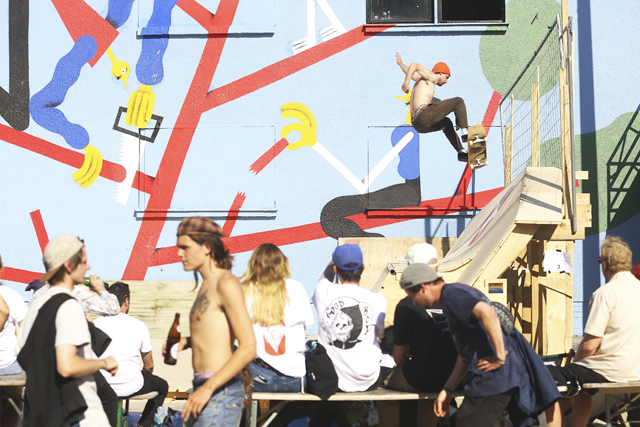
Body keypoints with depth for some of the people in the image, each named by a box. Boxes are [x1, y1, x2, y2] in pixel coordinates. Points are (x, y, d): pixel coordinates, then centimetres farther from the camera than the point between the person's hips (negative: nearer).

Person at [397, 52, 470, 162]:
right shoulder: (431, 77, 7)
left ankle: (461, 151, 33)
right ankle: (465, 132, -14)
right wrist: (406, 83, -13)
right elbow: (414, 65, -5)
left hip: (418, 125, 10)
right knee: (458, 101, -4)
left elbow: (411, 73, 46)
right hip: (424, 114, -10)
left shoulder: (423, 80, 32)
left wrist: (400, 63, 61)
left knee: (446, 123, 35)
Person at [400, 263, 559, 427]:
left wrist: (500, 357, -24)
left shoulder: (452, 294, -10)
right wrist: (447, 390, 21)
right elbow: (466, 352, 25)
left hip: (494, 376, -10)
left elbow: (487, 313, -30)